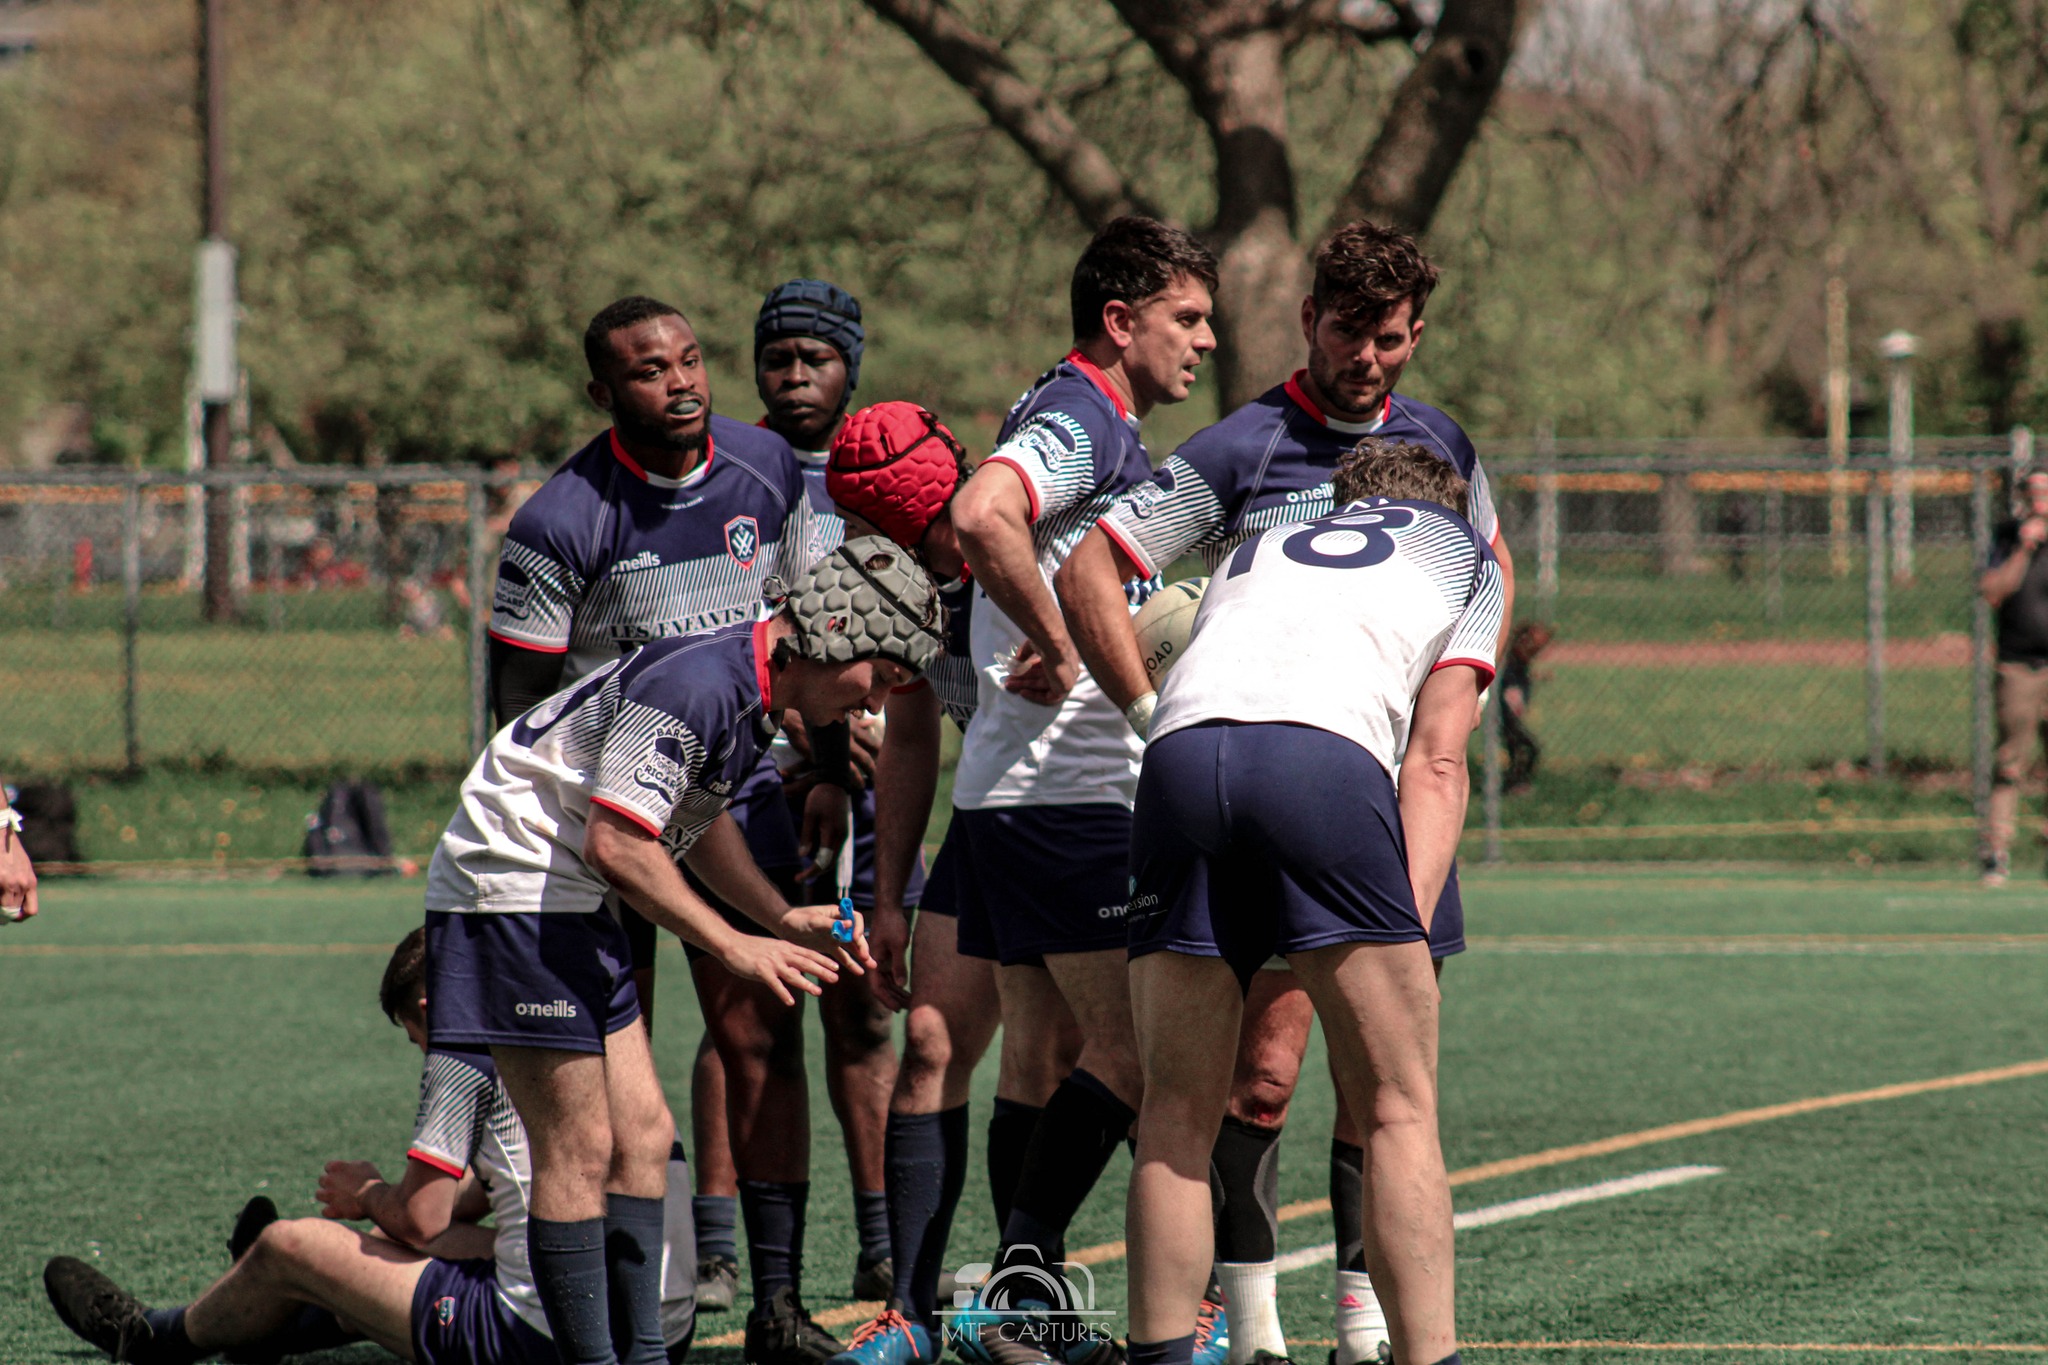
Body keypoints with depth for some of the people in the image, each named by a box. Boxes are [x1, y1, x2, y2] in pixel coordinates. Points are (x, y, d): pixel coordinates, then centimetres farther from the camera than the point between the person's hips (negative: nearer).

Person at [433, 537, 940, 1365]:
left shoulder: (757, 697, 8)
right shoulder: (695, 685, -23)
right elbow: (616, 844, -26)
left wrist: (783, 919, 11)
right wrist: (735, 949, -18)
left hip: (573, 907, 10)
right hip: (514, 887, -10)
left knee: (641, 1137, 7)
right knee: (579, 1150, -10)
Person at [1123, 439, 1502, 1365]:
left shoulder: (1257, 548, 40)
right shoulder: (1465, 555, 29)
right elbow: (1435, 763, 16)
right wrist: (1411, 919, 7)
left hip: (1178, 757, 3)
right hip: (1328, 758, -3)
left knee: (1176, 1117, 11)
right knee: (1399, 1111, 3)